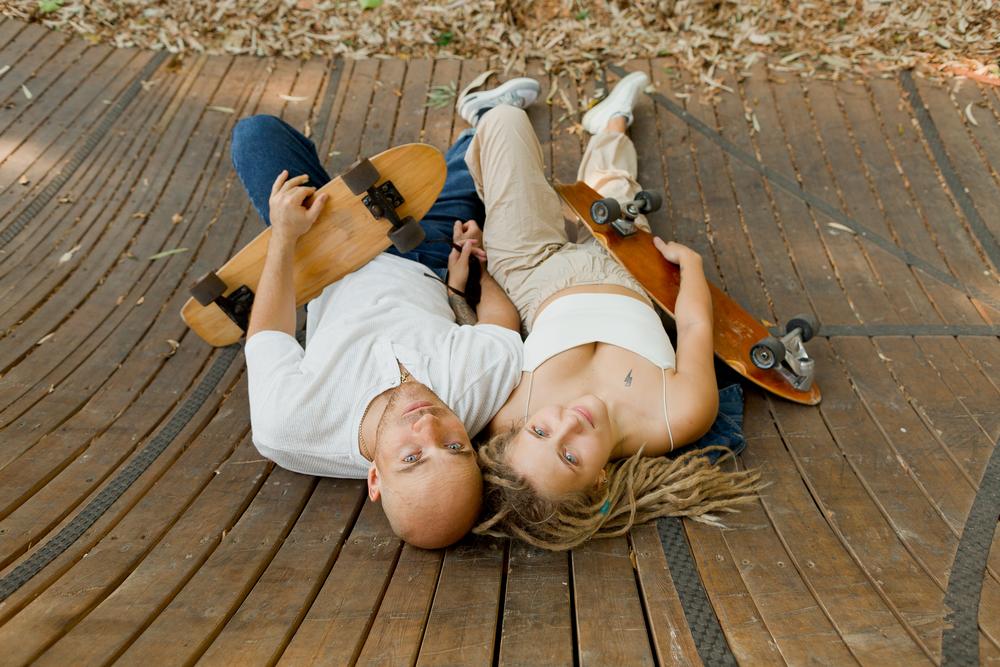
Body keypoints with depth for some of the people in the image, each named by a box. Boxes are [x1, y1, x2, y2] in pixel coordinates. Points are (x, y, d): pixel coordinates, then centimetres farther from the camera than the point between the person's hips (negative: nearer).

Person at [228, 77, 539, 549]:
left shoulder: (285, 429, -46)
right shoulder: (493, 375, -44)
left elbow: (268, 333, -23)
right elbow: (502, 317, -18)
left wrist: (283, 237, -16)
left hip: (336, 279, 0)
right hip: (428, 273, 1)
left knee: (257, 133, 7)